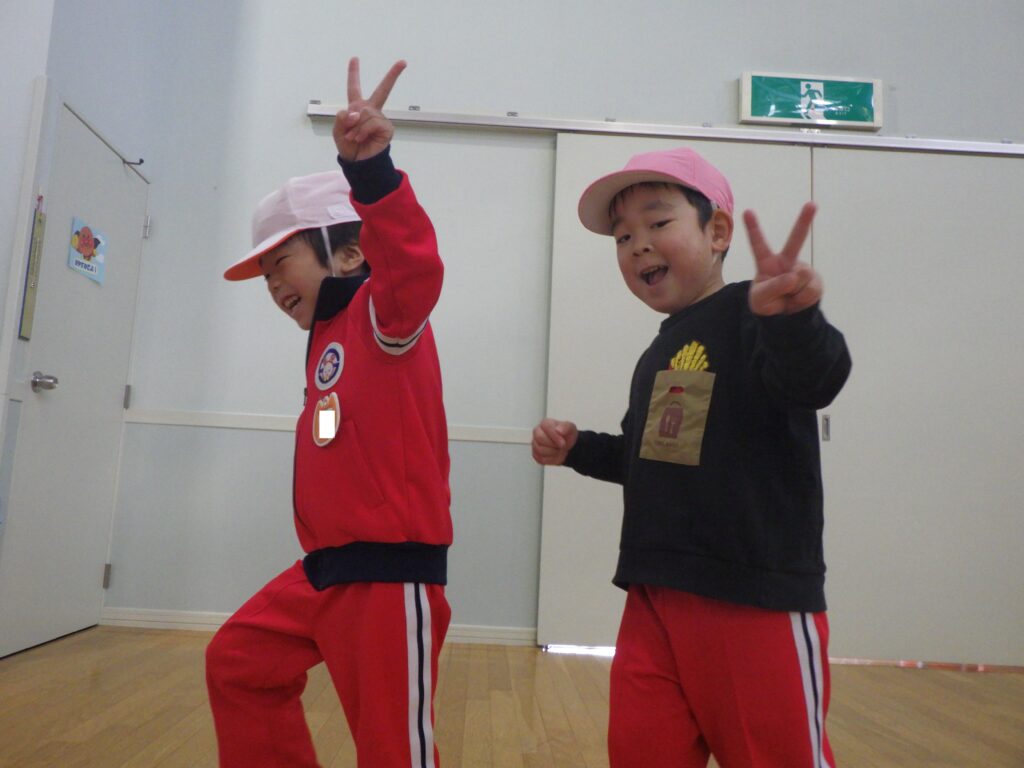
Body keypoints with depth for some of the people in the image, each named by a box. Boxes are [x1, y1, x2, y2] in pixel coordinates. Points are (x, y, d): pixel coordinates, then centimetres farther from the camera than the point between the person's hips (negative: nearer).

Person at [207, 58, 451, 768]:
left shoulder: (385, 312, -11)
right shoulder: (328, 336, 15)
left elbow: (414, 267, -35)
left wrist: (369, 167, -49)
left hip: (389, 570, -9)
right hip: (326, 565, 9)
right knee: (240, 662, 22)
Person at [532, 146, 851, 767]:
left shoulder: (749, 316, -10)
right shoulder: (659, 355, 15)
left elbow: (814, 380, -31)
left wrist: (794, 316, -51)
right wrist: (576, 448, 11)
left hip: (757, 601, -7)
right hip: (654, 600, 8)